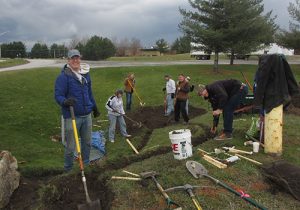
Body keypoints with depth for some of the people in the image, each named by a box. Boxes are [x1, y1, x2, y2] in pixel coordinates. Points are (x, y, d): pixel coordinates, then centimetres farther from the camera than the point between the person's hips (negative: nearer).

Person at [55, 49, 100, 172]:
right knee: (70, 146, 2)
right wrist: (65, 102, -34)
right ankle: (68, 169, 22)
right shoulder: (63, 76, -11)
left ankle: (86, 165, 36)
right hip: (72, 117, -6)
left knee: (87, 142, 18)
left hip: (86, 115, 7)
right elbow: (58, 95, -14)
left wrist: (94, 107, 25)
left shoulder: (85, 74, 10)